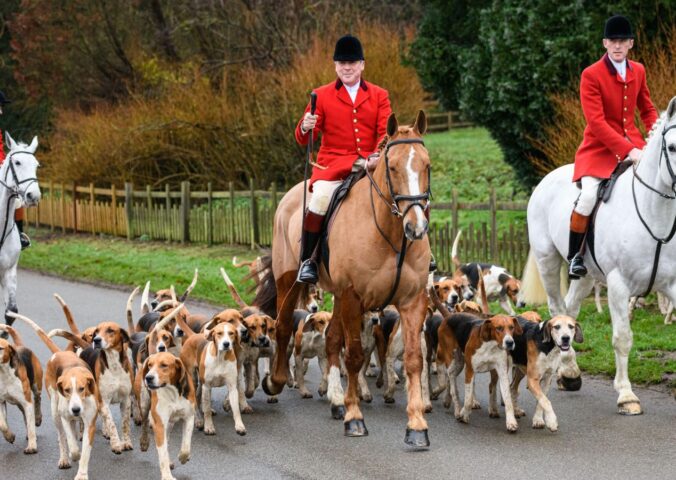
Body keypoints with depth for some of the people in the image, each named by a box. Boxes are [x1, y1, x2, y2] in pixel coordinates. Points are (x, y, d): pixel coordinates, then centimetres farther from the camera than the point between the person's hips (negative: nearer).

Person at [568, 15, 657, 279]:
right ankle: (574, 257, -10)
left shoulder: (638, 71, 7)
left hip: (633, 144, 5)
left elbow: (647, 110, 18)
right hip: (599, 148, -5)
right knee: (588, 196, -26)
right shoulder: (591, 75, -11)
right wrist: (627, 150, -26)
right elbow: (596, 121, -18)